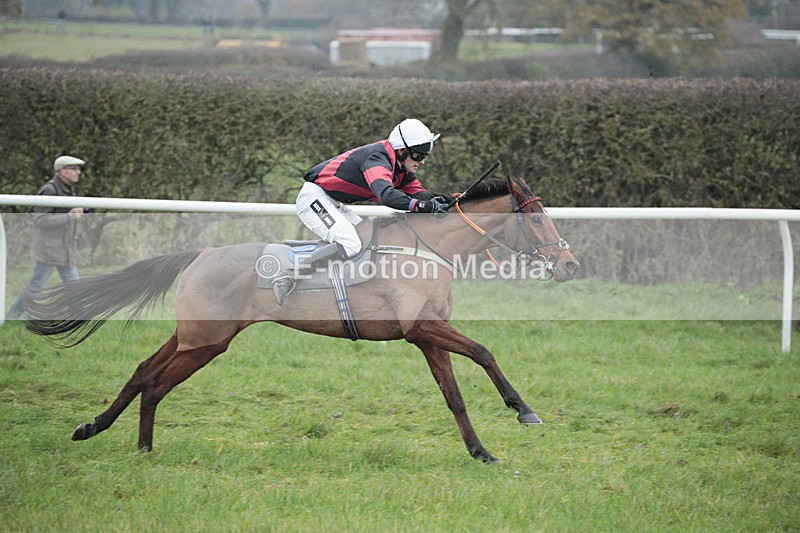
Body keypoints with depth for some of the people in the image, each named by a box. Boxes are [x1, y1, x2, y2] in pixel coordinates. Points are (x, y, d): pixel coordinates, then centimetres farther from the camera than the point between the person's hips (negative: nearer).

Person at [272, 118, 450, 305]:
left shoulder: (401, 165, 7)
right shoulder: (377, 157, -23)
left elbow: (418, 192, 4)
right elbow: (386, 195, -40)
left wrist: (435, 200, -18)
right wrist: (426, 206, -46)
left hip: (335, 204, 11)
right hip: (315, 196, -11)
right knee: (349, 245, -27)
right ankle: (290, 279, -25)